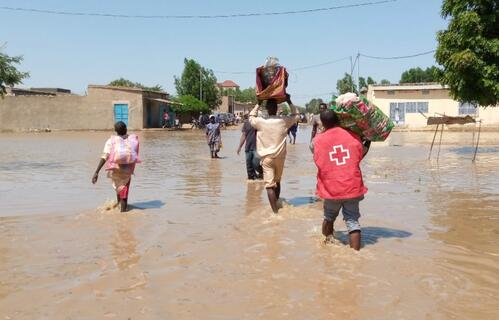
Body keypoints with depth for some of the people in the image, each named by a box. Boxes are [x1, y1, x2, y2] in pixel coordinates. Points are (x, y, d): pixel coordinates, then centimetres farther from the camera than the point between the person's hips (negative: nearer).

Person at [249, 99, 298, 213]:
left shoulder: (260, 122, -9)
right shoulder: (284, 121, -6)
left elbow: (251, 117, 13)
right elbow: (295, 115, 15)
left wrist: (258, 104, 17)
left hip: (266, 157, -2)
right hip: (280, 156, 3)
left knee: (270, 185, -4)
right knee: (277, 181, 21)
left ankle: (275, 211, -11)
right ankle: (276, 205, 34)